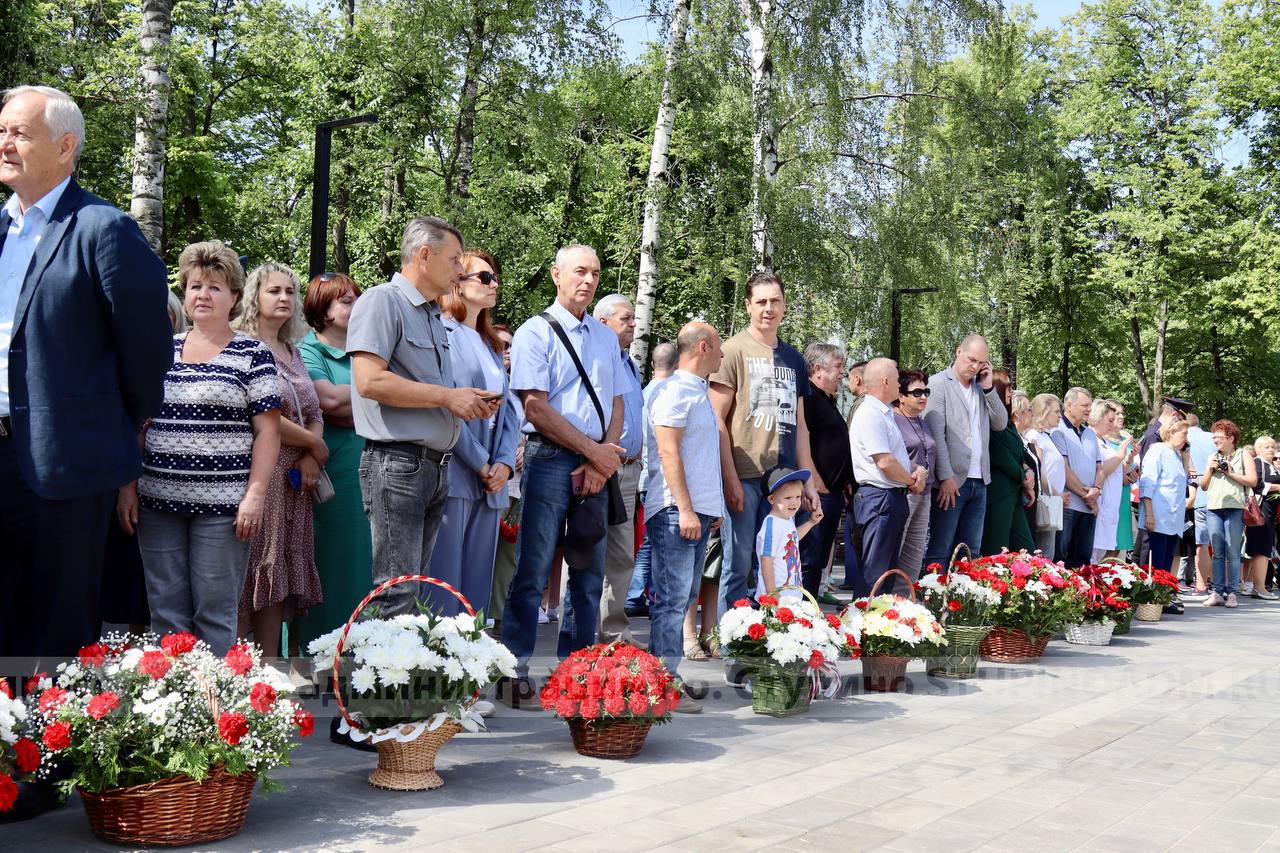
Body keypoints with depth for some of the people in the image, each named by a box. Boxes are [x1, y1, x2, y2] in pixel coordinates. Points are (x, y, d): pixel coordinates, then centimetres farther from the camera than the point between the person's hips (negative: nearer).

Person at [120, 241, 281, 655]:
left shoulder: (253, 354, 0)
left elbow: (268, 432, -4)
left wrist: (255, 495, -11)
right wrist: (127, 486, 8)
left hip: (222, 504, -4)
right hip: (158, 500, 4)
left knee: (215, 613, 1)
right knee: (165, 611, 8)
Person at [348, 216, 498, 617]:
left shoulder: (434, 315, 20)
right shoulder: (382, 302, -8)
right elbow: (370, 381, -20)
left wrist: (470, 401, 8)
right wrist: (448, 396, -14)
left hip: (436, 466, 9)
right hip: (398, 462, -9)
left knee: (416, 589, 13)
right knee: (396, 596, -8)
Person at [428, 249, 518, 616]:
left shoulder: (490, 345, 21)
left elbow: (508, 410, 16)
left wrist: (505, 462, -1)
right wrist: (480, 462, -13)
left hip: (489, 485, 8)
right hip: (454, 477, -8)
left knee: (477, 588, 9)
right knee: (444, 583, -7)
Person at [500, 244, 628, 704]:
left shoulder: (605, 337, 16)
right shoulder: (536, 332, -3)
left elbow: (616, 405, 13)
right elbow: (537, 408, -10)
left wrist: (602, 460, -4)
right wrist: (595, 452, -9)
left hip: (596, 464, 6)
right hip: (550, 459, -6)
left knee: (590, 573, 8)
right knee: (533, 572, -6)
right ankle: (515, 674, 1)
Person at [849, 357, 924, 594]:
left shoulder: (885, 413, 18)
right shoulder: (870, 414, -15)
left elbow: (897, 454, 25)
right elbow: (885, 462, -22)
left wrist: (919, 469, 5)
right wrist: (912, 480, -6)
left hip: (894, 497, 11)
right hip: (879, 497, -11)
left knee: (888, 568, 15)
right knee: (874, 573, -9)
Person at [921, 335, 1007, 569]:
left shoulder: (982, 387, 16)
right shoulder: (939, 383, -3)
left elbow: (1001, 424, 13)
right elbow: (936, 434, -10)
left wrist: (988, 387, 3)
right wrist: (945, 477, -16)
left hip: (979, 481, 6)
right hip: (951, 480, -6)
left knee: (971, 552, 7)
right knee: (939, 552, -4)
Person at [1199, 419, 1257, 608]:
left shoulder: (1243, 454, 7)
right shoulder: (1213, 458, 20)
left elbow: (1252, 481, -3)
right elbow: (1203, 486, 18)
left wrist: (1231, 473, -8)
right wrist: (1210, 470, 3)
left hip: (1235, 509, -4)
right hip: (1214, 508, 4)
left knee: (1232, 553, -4)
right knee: (1217, 553, 3)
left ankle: (1232, 592, -1)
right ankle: (1217, 592, 4)